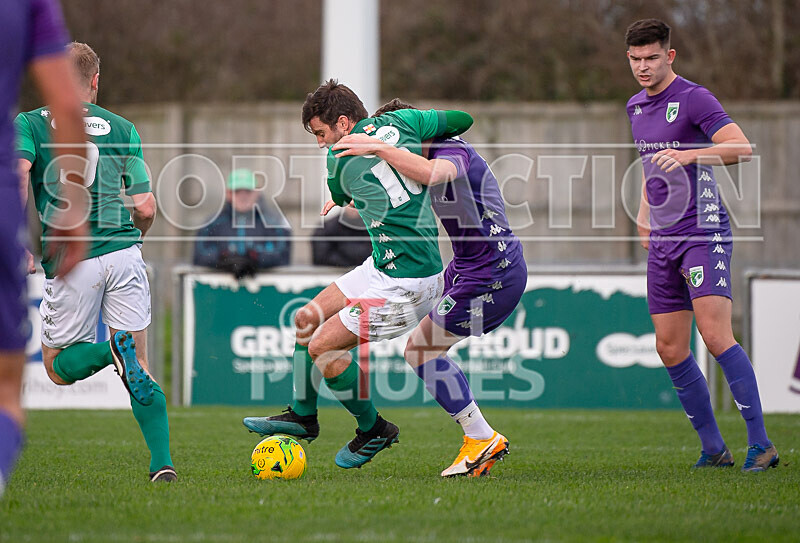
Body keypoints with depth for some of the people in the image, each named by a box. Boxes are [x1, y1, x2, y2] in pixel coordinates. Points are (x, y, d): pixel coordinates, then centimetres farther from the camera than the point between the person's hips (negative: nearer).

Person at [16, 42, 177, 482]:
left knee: (59, 366, 14)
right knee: (140, 368, 9)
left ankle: (113, 349, -19)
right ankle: (162, 462, -8)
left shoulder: (29, 124, 7)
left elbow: (18, 176, -14)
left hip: (71, 261, -2)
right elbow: (146, 208, 7)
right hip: (124, 254, 2)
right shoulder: (122, 129, 12)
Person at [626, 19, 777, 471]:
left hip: (704, 234, -8)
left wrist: (689, 153, -34)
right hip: (663, 242, 8)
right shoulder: (636, 107, 16)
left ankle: (761, 443, -16)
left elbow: (742, 148, -22)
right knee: (670, 348, 4)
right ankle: (713, 448, 12)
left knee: (716, 335, -19)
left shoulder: (694, 98, -9)